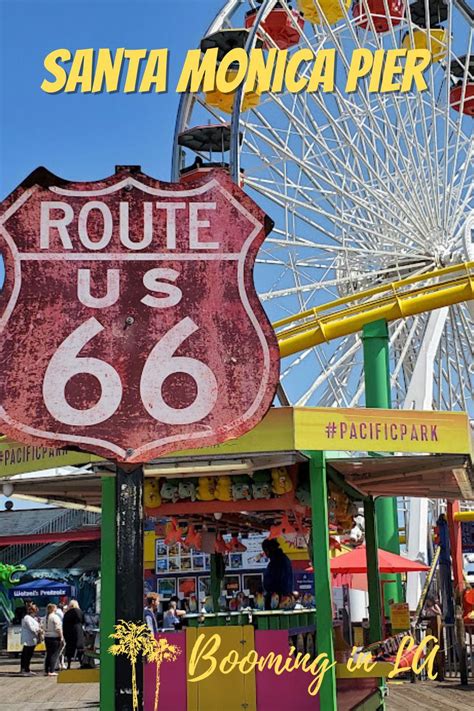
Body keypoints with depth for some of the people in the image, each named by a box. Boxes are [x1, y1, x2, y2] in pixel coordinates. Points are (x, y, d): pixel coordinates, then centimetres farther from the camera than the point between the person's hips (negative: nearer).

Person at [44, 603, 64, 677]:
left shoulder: (46, 617, 10)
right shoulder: (55, 617, -13)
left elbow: (44, 628, 12)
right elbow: (58, 628, -17)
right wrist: (61, 637, -14)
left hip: (47, 637, 8)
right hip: (55, 637, -8)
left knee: (48, 654, 14)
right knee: (54, 655, -3)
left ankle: (46, 671, 15)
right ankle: (51, 671, -6)